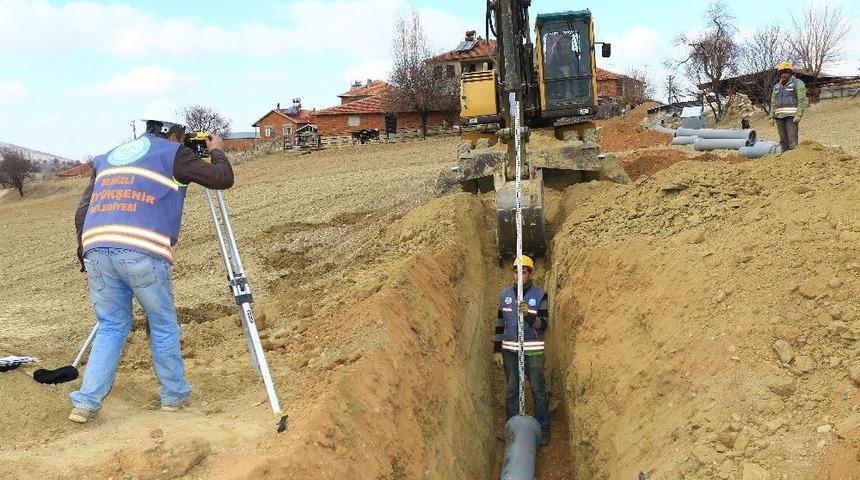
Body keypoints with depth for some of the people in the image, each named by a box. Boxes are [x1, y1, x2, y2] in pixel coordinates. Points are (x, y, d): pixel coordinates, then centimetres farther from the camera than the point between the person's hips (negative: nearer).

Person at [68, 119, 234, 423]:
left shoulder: (107, 157, 28)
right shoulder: (173, 153, 11)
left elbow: (82, 212, 23)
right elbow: (223, 179, 11)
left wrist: (85, 259, 27)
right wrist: (217, 151, 30)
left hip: (96, 249, 5)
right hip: (142, 251, -5)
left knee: (111, 326, 17)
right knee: (163, 326, 12)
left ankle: (86, 402, 10)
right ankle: (174, 395, 23)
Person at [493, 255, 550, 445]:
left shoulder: (540, 295, -5)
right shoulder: (505, 294, 6)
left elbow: (544, 324, -9)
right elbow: (499, 323, 10)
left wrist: (529, 315, -27)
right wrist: (497, 349, 6)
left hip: (533, 351, -3)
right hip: (509, 350, 3)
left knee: (538, 390, 3)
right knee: (511, 391, 11)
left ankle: (543, 430, 14)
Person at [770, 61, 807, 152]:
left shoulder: (797, 83, 1)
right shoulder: (777, 86, 20)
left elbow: (802, 100, -7)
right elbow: (773, 103, 22)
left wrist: (798, 115, -17)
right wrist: (772, 117, 12)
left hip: (791, 116, -5)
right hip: (779, 116, 6)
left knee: (792, 141, -11)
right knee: (783, 141, 6)